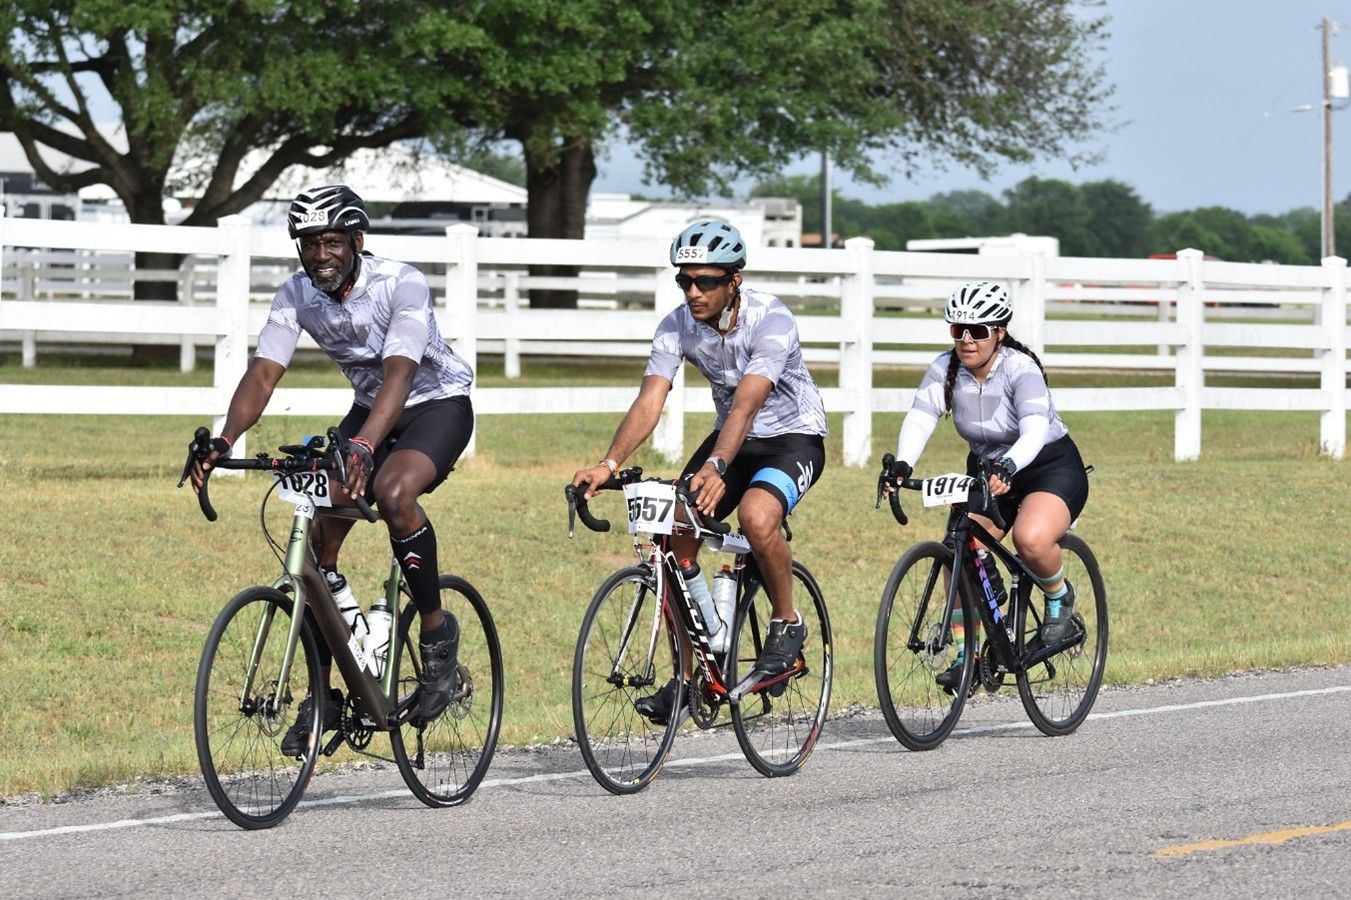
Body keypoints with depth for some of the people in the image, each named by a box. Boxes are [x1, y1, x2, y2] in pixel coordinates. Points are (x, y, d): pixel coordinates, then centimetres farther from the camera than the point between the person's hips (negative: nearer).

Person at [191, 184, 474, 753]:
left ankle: (437, 630, -16)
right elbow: (263, 372, -19)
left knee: (393, 492, -36)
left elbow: (398, 373, -40)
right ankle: (323, 694, 0)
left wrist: (362, 447, -57)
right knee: (316, 539, -10)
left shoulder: (401, 285, -28)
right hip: (370, 408, 6)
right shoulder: (297, 296, -12)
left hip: (437, 403, -6)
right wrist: (223, 441, -38)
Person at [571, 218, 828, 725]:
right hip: (732, 439, 6)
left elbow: (745, 405, -38)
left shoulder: (770, 320, -27)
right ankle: (688, 675, 1)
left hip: (793, 437, -6)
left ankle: (787, 624, -10)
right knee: (675, 538, -11)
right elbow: (649, 401, -22)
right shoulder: (678, 326, -12)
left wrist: (716, 467, -53)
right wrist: (609, 465, -37)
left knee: (756, 516, -35)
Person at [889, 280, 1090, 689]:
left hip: (1050, 467, -5)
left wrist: (1007, 467, -60)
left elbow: (1035, 430, -40)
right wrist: (901, 465, -44)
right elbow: (919, 419, -24)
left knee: (1031, 540, -33)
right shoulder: (945, 368, -11)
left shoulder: (1020, 369, -25)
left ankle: (1059, 597, -1)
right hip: (987, 470, 6)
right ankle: (965, 655, -3)